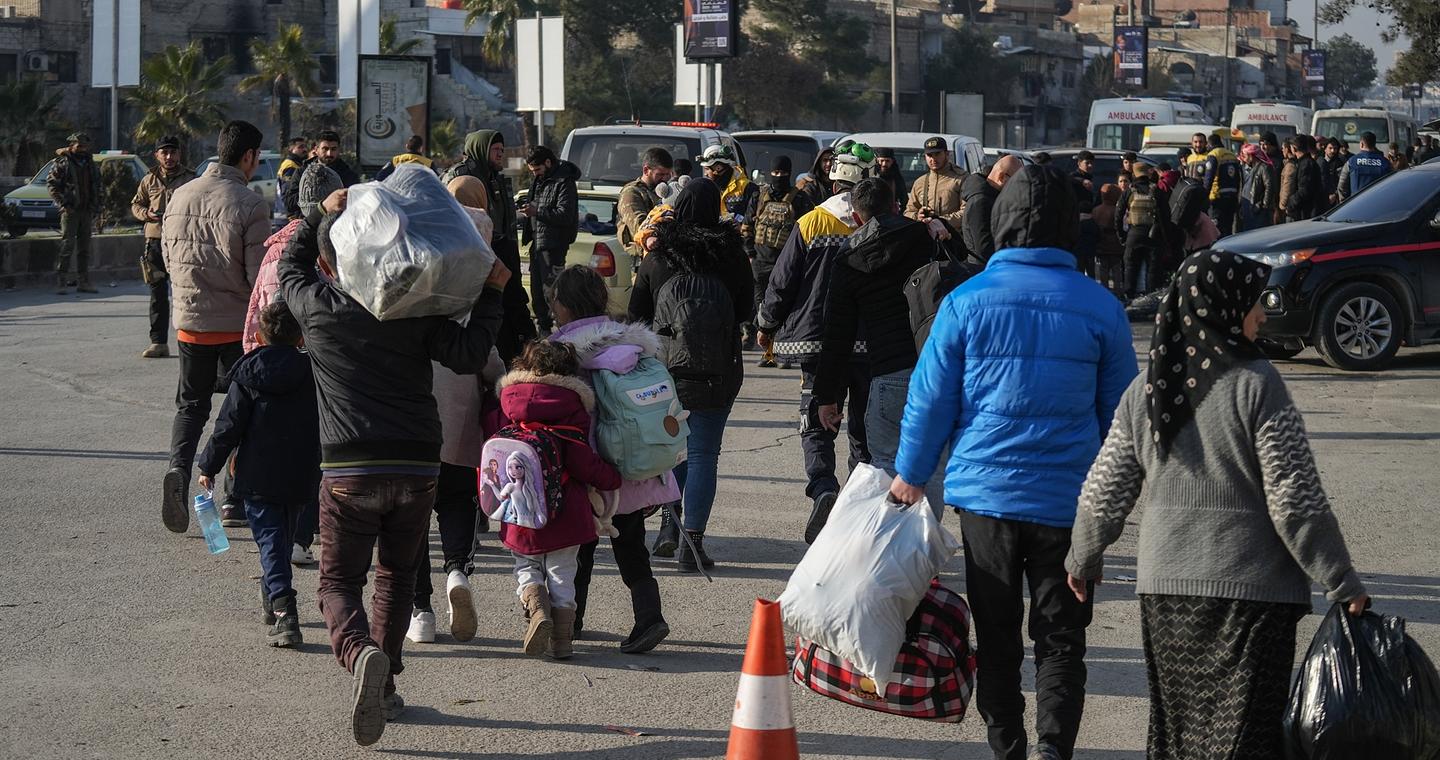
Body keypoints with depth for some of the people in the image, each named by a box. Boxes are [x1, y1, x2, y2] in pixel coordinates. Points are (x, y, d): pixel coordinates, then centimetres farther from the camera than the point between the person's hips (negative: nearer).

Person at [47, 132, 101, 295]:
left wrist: (95, 207, 11)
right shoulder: (62, 163, -4)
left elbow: (96, 187, 22)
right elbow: (51, 184, -7)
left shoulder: (91, 165, 14)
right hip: (70, 210, -6)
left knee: (84, 248, 9)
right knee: (67, 245, -11)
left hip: (87, 211, 6)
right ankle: (61, 282, -10)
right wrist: (62, 203, -15)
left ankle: (83, 281, 15)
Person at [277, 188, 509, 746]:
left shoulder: (316, 307, 2)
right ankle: (384, 684, 18)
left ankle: (361, 653, -26)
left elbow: (289, 266, 23)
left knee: (339, 583, 5)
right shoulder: (413, 309, 3)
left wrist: (322, 213, 27)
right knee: (396, 574, 21)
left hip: (348, 471, -2)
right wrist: (491, 294, 5)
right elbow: (468, 356, -4)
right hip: (417, 467, 2)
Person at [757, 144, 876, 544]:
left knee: (817, 426, 3)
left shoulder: (810, 225, -6)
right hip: (872, 345, 2)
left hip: (818, 342, -2)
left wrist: (767, 326, 14)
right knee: (865, 430, 15)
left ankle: (823, 489, -22)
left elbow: (782, 282, -1)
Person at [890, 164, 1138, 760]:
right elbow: (1121, 411, 6)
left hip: (986, 491, 0)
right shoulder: (1100, 307, -2)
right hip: (1069, 498, 0)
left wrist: (911, 475, 11)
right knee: (1060, 638, 5)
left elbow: (930, 400, -1)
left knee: (996, 635, 12)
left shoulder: (966, 302, -5)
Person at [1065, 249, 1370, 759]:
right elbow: (1296, 500, -13)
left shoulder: (1145, 392, 4)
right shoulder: (1257, 385, -12)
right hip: (1251, 587, -5)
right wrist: (1343, 585, -5)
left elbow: (1105, 492, 9)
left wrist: (1083, 559, 26)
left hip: (1164, 586, 5)